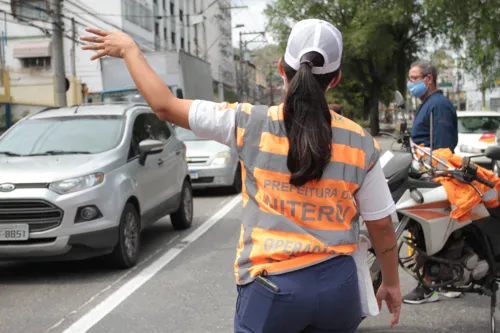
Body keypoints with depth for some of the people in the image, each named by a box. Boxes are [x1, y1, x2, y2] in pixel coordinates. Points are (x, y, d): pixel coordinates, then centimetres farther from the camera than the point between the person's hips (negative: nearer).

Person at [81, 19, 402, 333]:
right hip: (338, 284, 2)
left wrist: (129, 49, 10)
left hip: (273, 286, -2)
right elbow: (382, 225, 3)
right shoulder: (361, 143, -3)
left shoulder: (252, 125, -8)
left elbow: (164, 105, -3)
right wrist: (392, 283, 19)